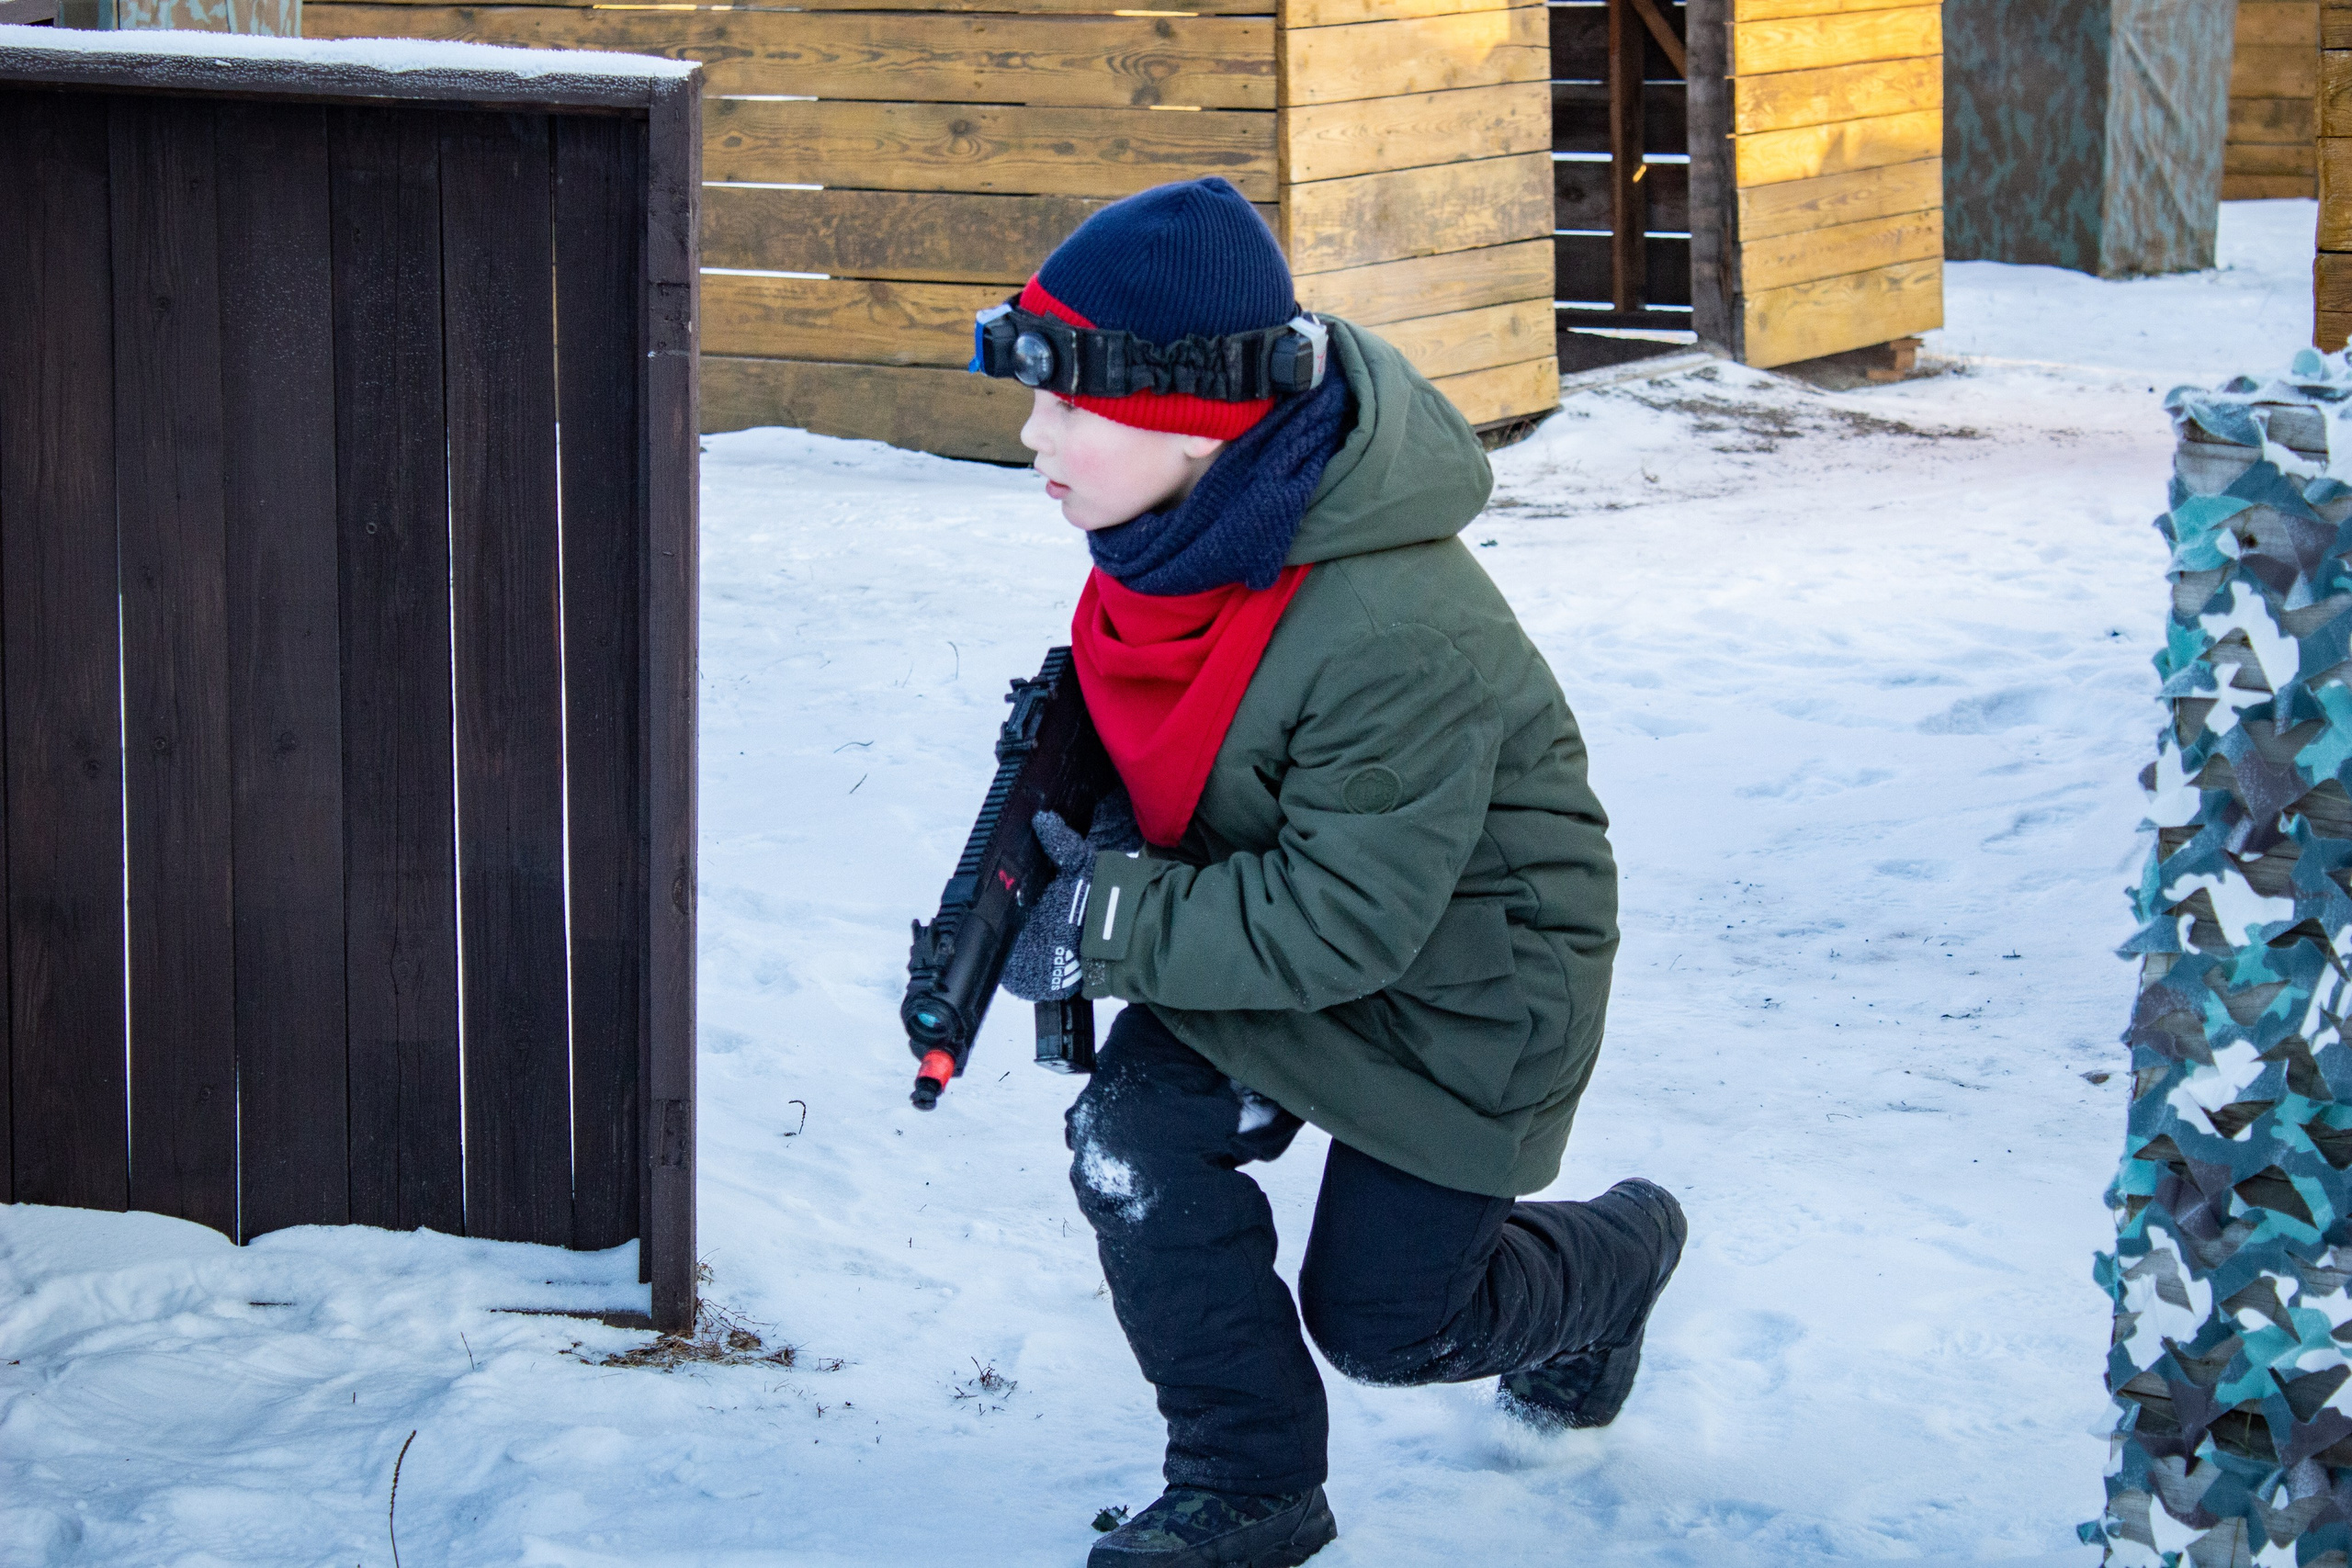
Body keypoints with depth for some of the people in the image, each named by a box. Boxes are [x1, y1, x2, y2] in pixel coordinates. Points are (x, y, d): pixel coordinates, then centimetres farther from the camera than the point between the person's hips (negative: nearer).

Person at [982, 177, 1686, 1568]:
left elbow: (1345, 921, -33)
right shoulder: (1174, 527, -13)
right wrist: (1098, 842, -7)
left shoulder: (1393, 638, -39)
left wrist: (1113, 926, -30)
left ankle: (1611, 1263, 40)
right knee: (1136, 1137, -15)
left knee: (1380, 1314, 6)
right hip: (1271, 899, 7)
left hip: (1457, 987, -7)